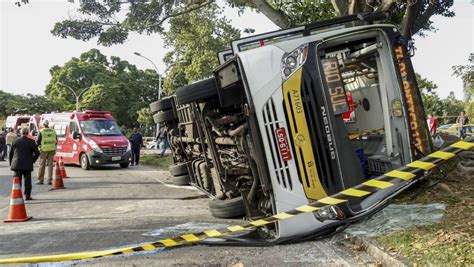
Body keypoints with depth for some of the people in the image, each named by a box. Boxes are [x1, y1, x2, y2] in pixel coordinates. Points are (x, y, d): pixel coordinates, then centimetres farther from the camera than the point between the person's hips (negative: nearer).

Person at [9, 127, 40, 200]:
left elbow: (11, 154, 8)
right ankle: (27, 195, 8)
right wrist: (32, 160, 7)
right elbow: (37, 153, -7)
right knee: (27, 180, 7)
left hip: (17, 165, 2)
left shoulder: (15, 141, 4)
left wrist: (11, 164, 16)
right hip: (27, 165, -2)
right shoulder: (31, 142, -4)